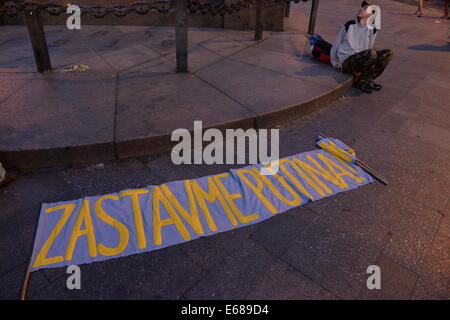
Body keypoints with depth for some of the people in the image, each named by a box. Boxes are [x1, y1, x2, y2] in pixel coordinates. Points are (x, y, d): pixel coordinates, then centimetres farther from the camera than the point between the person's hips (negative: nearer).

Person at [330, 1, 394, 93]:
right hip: (346, 63, -4)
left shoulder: (372, 29, 5)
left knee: (388, 53, -11)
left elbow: (367, 48, 18)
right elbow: (337, 43, 7)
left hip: (361, 61, 5)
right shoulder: (350, 25, -1)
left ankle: (368, 79, -12)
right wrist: (335, 63, 12)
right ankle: (360, 82, -11)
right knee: (372, 53, -31)